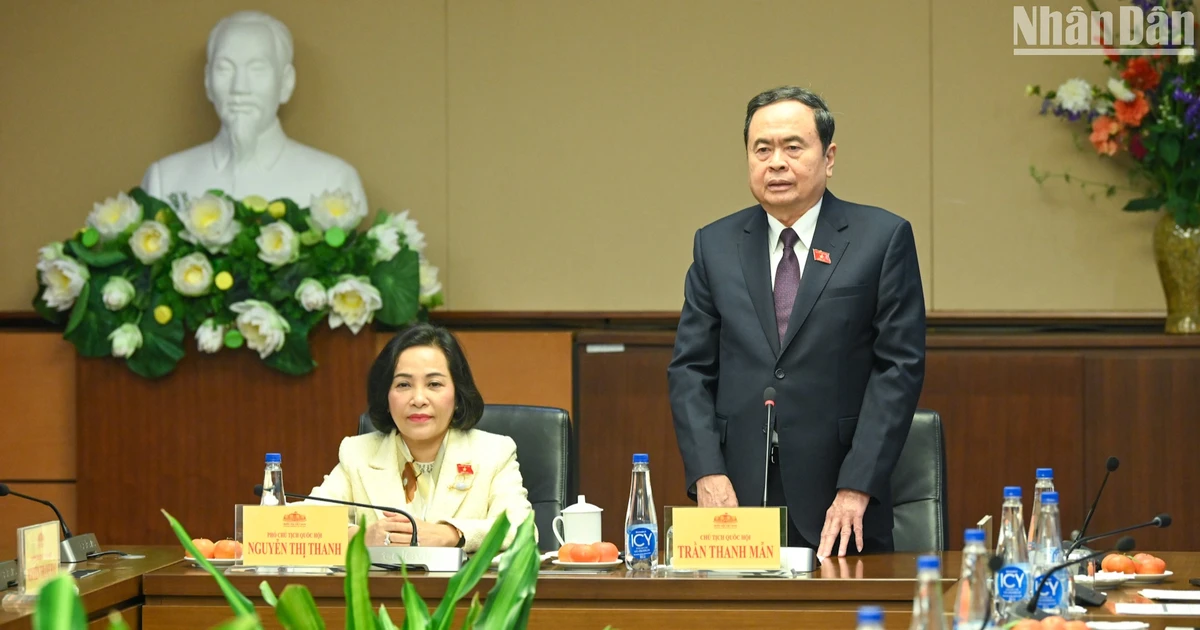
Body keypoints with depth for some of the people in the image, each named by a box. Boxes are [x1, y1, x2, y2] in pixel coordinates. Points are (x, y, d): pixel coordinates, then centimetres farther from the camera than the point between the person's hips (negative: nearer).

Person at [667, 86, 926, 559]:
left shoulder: (883, 238, 2)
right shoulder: (715, 245, 11)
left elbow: (900, 366, -3)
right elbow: (690, 369, 9)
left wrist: (856, 487, -11)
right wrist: (707, 474, -6)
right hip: (738, 494, 2)